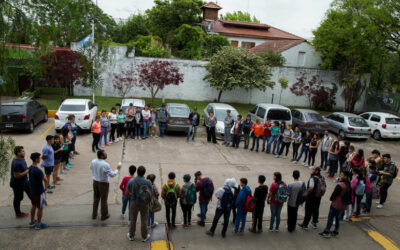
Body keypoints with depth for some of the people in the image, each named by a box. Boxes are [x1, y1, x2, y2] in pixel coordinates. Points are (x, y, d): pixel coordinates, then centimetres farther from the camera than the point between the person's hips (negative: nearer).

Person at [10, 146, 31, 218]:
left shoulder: (22, 159, -1)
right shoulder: (16, 163, -31)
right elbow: (16, 176, -31)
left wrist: (28, 169, 0)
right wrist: (26, 171, -24)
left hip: (24, 181, 9)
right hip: (17, 184, -9)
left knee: (30, 191, 22)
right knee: (18, 198, 9)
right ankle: (18, 213, 27)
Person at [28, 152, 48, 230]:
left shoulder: (30, 168, -1)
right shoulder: (38, 171, -28)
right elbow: (45, 180, -22)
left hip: (32, 191, 8)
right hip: (39, 192, -8)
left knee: (34, 206, 22)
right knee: (40, 208, 6)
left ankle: (32, 222, 35)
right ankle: (38, 224, 17)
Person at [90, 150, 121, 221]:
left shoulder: (93, 161, -8)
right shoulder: (106, 165, -27)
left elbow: (91, 168, 14)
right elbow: (112, 175, -19)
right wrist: (118, 169, -4)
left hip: (95, 182, 6)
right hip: (103, 184, -6)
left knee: (96, 198, 21)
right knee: (104, 199, 11)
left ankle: (94, 215, 34)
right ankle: (104, 215, 27)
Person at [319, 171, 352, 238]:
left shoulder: (340, 185, -25)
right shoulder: (349, 185, 3)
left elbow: (334, 194, -19)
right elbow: (349, 196, 12)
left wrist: (331, 199, 0)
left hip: (336, 204, -8)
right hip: (344, 205, 8)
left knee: (330, 217, 1)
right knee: (338, 218, 19)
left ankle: (327, 232, 4)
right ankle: (336, 231, 28)